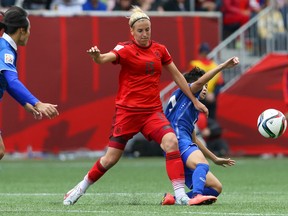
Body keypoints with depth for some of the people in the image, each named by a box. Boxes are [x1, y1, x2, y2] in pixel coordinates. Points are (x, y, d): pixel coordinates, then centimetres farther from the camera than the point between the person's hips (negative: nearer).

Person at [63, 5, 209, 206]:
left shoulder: (159, 50, 7)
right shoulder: (125, 49, -6)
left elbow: (177, 75, 17)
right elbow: (106, 58, -25)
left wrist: (195, 101, 19)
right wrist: (96, 56, -49)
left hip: (153, 110, 3)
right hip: (127, 110, -3)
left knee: (171, 141, -23)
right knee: (111, 158, 2)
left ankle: (180, 194, -21)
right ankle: (81, 188, 26)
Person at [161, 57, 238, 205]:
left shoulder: (194, 108, 34)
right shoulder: (185, 93, 11)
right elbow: (199, 82, -13)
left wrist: (215, 159, 46)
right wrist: (222, 66, -17)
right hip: (178, 139, -9)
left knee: (216, 187, 2)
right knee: (202, 164, -38)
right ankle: (197, 195, -63)